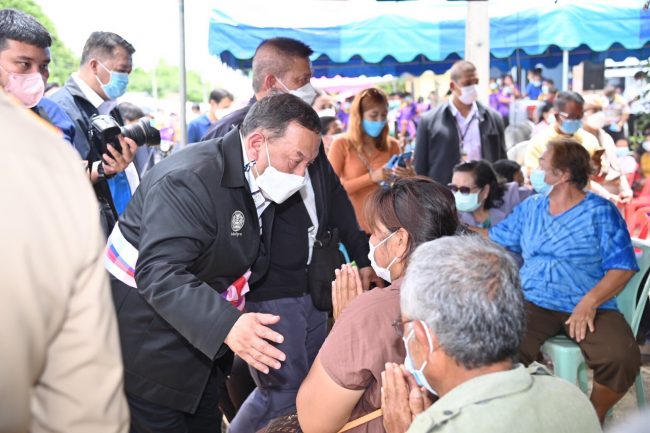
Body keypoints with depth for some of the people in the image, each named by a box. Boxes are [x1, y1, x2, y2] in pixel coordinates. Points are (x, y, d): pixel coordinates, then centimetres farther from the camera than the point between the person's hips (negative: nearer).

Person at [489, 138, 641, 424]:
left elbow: (622, 267, -5)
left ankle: (594, 417, 1)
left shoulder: (600, 211, 1)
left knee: (622, 358, -30)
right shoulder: (530, 208, 15)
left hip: (590, 308, -2)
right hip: (534, 303, 2)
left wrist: (589, 302, -18)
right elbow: (494, 241, 22)